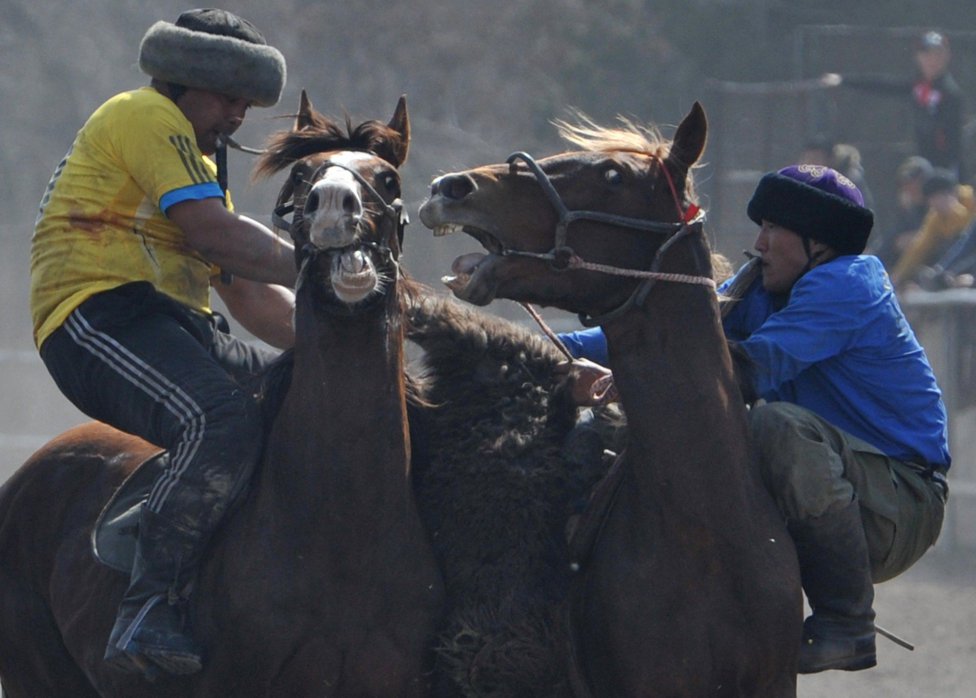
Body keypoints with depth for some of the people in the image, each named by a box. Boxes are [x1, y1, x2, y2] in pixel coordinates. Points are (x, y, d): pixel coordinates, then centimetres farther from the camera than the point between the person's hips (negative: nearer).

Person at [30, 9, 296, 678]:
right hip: (100, 312, -10)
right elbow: (210, 232, -14)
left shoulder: (197, 159, 32)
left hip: (171, 322, 10)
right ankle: (148, 615, -39)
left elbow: (247, 291, 27)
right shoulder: (145, 116, -1)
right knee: (223, 420, -33)